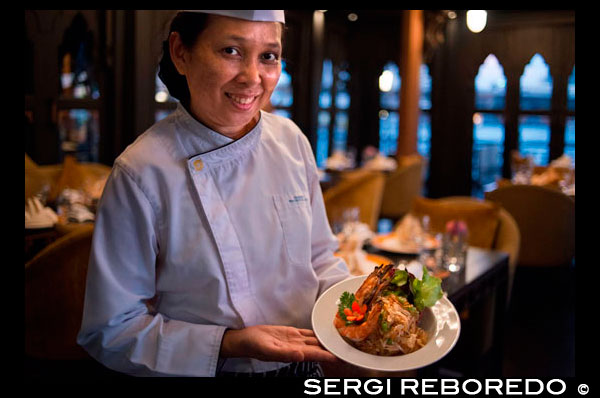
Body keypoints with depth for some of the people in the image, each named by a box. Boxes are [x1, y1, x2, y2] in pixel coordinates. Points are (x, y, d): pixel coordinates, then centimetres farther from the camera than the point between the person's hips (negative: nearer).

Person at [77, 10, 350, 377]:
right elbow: (112, 330, -16)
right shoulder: (142, 172, -22)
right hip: (202, 371, -4)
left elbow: (318, 256, 3)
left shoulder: (290, 140, -8)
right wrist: (229, 345, -26)